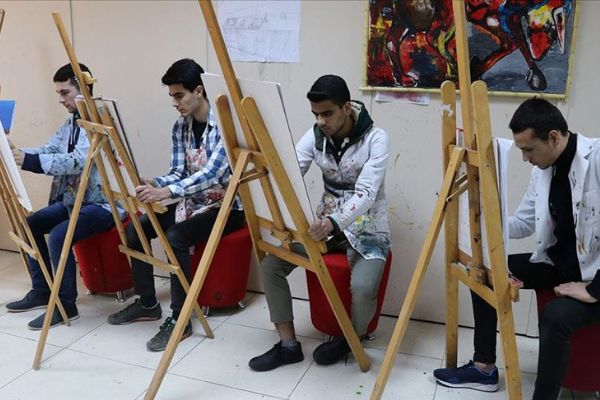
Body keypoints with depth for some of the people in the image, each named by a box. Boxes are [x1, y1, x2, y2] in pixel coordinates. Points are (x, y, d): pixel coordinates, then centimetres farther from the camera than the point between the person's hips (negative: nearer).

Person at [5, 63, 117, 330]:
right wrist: (17, 152, -9)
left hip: (104, 202, -10)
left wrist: (29, 161, -34)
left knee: (58, 235, -27)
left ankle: (67, 306, -10)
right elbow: (49, 150, 9)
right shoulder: (72, 121, 13)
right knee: (30, 224, 9)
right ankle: (41, 291, 20)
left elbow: (78, 161, -28)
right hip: (75, 198, 10)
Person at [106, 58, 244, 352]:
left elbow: (211, 173, -32)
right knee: (135, 229, -4)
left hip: (226, 206, -8)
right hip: (193, 203, 8)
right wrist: (153, 184, -18)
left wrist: (166, 192, -43)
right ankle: (147, 303, 12)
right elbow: (177, 171, 4)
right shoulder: (180, 126, 5)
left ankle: (180, 319, -18)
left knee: (175, 237, -31)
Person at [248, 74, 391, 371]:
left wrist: (334, 222, -44)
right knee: (270, 265, -13)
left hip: (366, 229, -5)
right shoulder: (315, 136, -1)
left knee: (362, 287, -32)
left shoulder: (375, 139, -16)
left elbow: (366, 193, -27)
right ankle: (288, 345, 0)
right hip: (326, 223, 5)